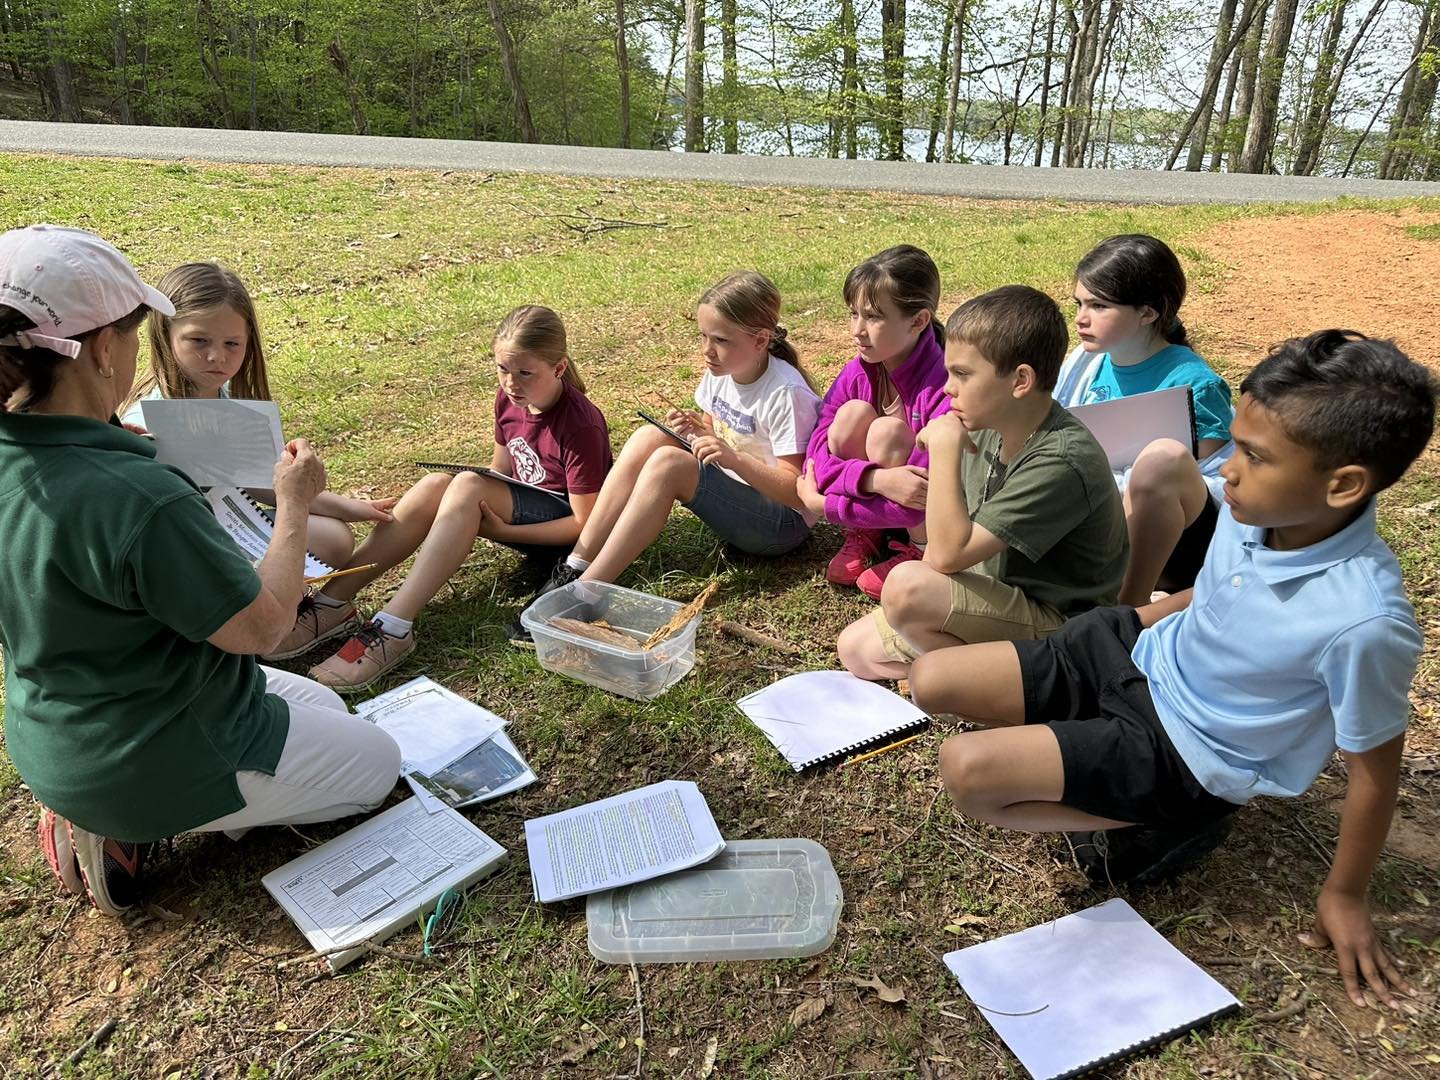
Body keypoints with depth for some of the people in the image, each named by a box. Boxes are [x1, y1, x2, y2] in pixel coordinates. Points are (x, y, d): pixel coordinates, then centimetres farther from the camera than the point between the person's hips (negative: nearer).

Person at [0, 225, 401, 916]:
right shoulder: (139, 499, -36)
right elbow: (262, 627, -24)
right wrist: (294, 504, -13)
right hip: (151, 762, -8)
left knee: (324, 707, 26)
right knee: (377, 762, 12)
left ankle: (99, 813, 14)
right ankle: (131, 829, 4)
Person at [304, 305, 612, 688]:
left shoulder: (580, 426, -21)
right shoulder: (509, 398, 1)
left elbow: (585, 523, -20)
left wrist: (503, 530, -25)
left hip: (562, 529, -7)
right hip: (522, 506, 7)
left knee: (468, 488, -32)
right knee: (435, 485, -21)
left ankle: (393, 628, -38)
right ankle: (332, 603, -24)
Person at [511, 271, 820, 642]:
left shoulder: (786, 393, -21)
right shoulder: (720, 371, 1)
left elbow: (798, 493, -22)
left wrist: (735, 460, -36)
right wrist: (696, 429, -8)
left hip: (784, 521, -8)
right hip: (734, 498, 8)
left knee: (668, 463, -29)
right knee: (649, 437, -13)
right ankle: (574, 568, -17)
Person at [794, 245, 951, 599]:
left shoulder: (944, 388, -28)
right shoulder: (857, 373, -9)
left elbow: (922, 501, -31)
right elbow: (817, 453, -16)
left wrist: (823, 503, -24)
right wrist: (876, 480, -37)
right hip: (874, 509, 5)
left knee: (886, 431, -29)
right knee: (854, 412, -22)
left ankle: (919, 554, -8)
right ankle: (863, 535, 0)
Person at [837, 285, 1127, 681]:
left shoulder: (1060, 462, -28)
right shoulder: (988, 430, -3)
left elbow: (949, 554, -32)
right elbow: (944, 537, 11)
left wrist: (944, 450, -27)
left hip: (1057, 630, -8)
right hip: (995, 601, 8)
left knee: (907, 586, -31)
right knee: (856, 647, 7)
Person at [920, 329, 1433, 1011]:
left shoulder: (1363, 622, -30)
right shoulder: (1256, 505, -12)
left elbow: (1373, 765, -14)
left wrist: (1344, 895, -2)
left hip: (1190, 751, -6)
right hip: (1139, 653, 7)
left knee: (967, 770, -23)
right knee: (930, 681, -3)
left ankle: (1134, 824, 1)